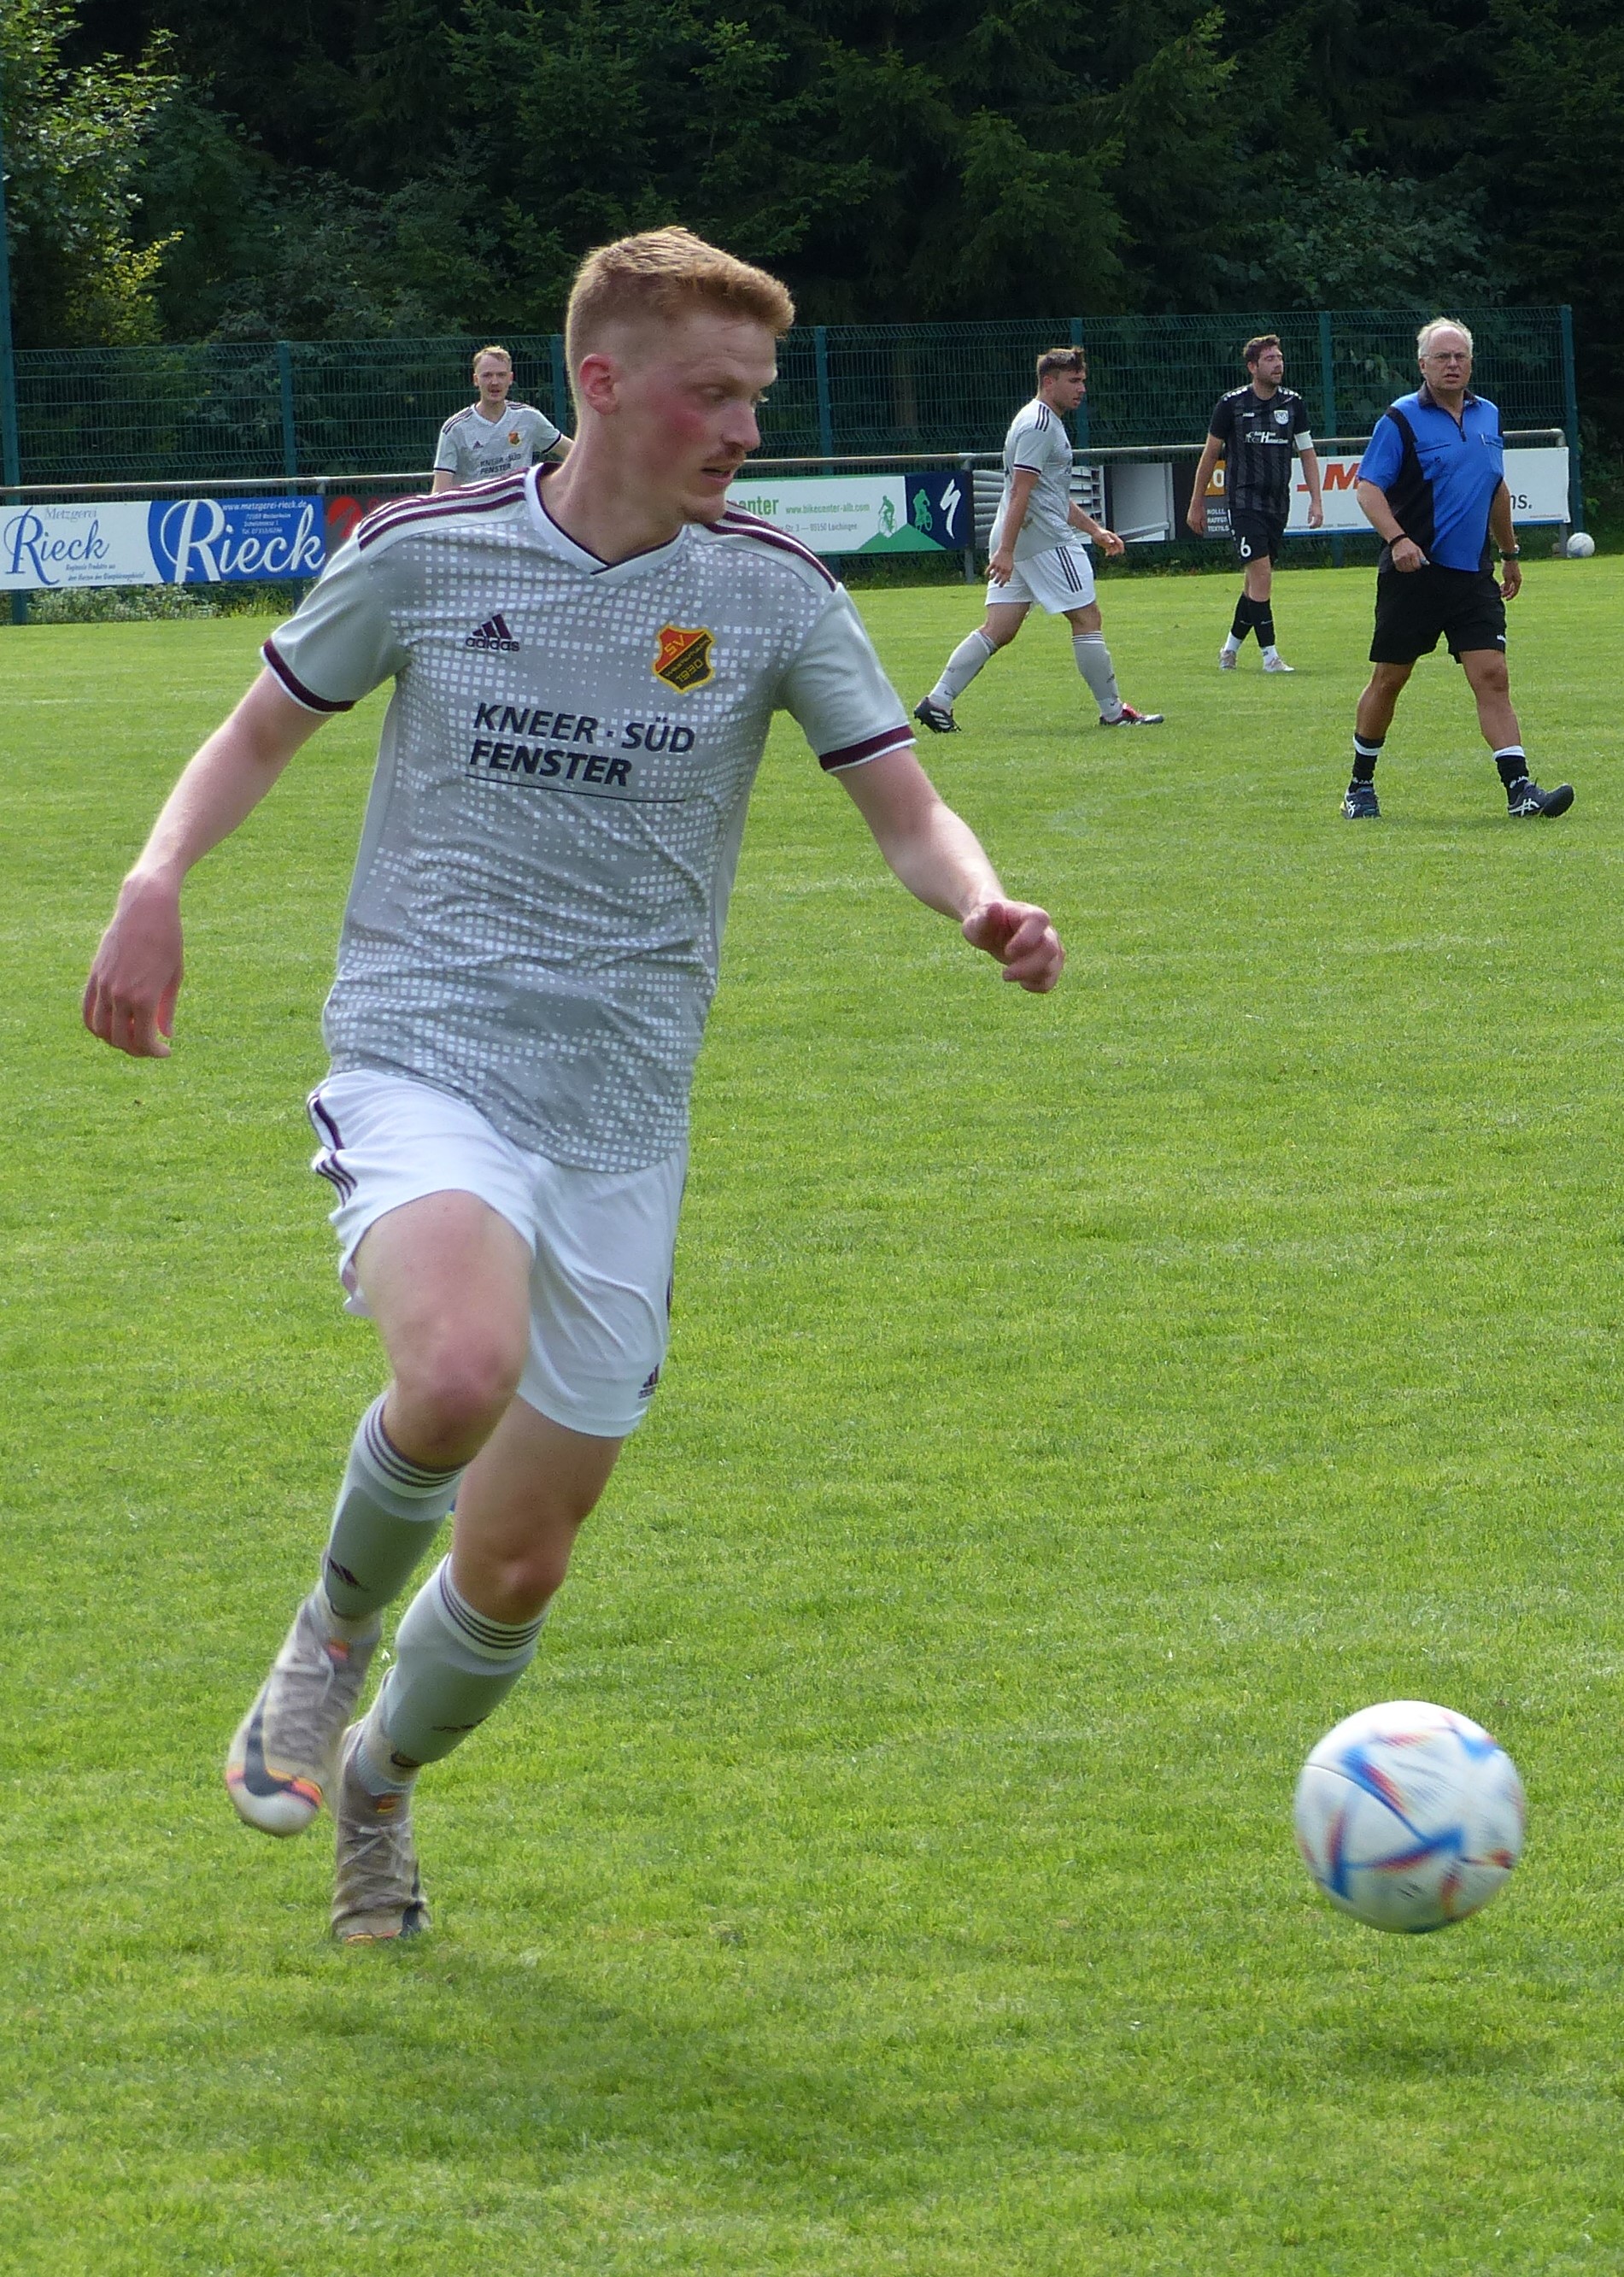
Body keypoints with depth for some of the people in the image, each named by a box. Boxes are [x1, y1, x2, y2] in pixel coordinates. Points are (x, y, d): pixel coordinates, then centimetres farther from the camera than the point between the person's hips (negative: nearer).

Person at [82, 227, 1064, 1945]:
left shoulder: (773, 594, 0)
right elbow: (265, 724, 12)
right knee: (461, 1371, -35)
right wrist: (159, 877, -6)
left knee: (519, 1562, 6)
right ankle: (334, 1627, -3)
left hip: (622, 1113, 3)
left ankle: (379, 1780, 38)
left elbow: (906, 814, 0)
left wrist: (983, 905, -23)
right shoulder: (423, 558, -2)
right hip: (421, 1067, -2)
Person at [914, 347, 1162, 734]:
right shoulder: (1038, 425, -12)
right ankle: (1113, 712, 4)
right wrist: (1006, 550, -26)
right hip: (1045, 540, -10)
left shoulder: (1048, 422, 22)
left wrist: (1096, 530, 29)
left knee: (998, 630, 6)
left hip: (1016, 542, 10)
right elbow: (1020, 492, -20)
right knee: (1086, 618, -2)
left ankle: (938, 701, -1)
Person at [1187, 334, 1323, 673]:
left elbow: (1307, 453, 11)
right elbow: (1211, 454, 4)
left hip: (1278, 503, 4)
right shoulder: (1231, 404, -5)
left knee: (1256, 580, 10)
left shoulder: (1293, 404, 5)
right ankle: (1269, 655, -15)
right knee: (1260, 572, -16)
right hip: (1244, 501, -4)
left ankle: (1231, 647, 27)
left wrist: (1316, 501, 2)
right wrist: (1197, 504, 6)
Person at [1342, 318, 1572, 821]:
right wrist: (1397, 538, -27)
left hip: (1473, 574, 4)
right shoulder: (1401, 420, -6)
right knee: (1388, 680, 6)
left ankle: (1520, 789, -14)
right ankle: (1361, 788, 21)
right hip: (1414, 573, -4)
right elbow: (1368, 488, -11)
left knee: (1492, 677, -7)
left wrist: (1510, 554, 29)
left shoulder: (1487, 416, 12)